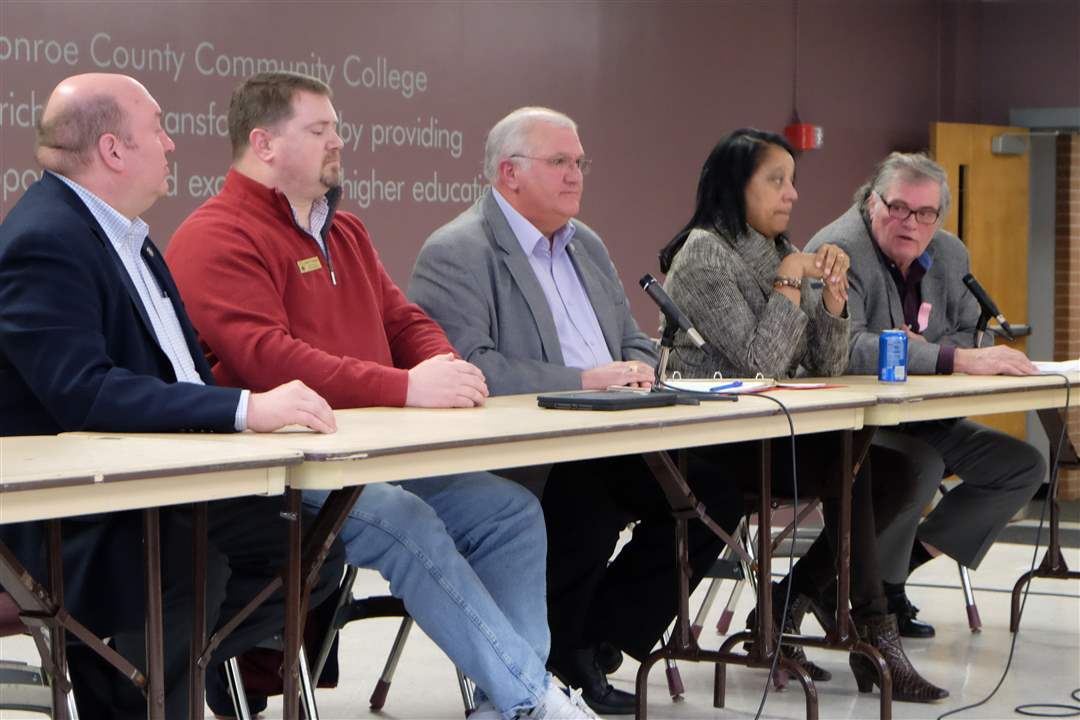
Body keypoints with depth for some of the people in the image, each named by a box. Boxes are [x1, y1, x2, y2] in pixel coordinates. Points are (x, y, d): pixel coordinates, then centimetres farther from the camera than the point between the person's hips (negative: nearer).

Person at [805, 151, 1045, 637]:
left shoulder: (950, 256, 8)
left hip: (919, 418, 8)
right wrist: (954, 359, -40)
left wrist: (916, 351, -13)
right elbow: (846, 348, -33)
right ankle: (880, 595, -12)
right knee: (921, 466, -34)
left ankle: (909, 554, 1)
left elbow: (969, 337, 12)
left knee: (1023, 465, -2)